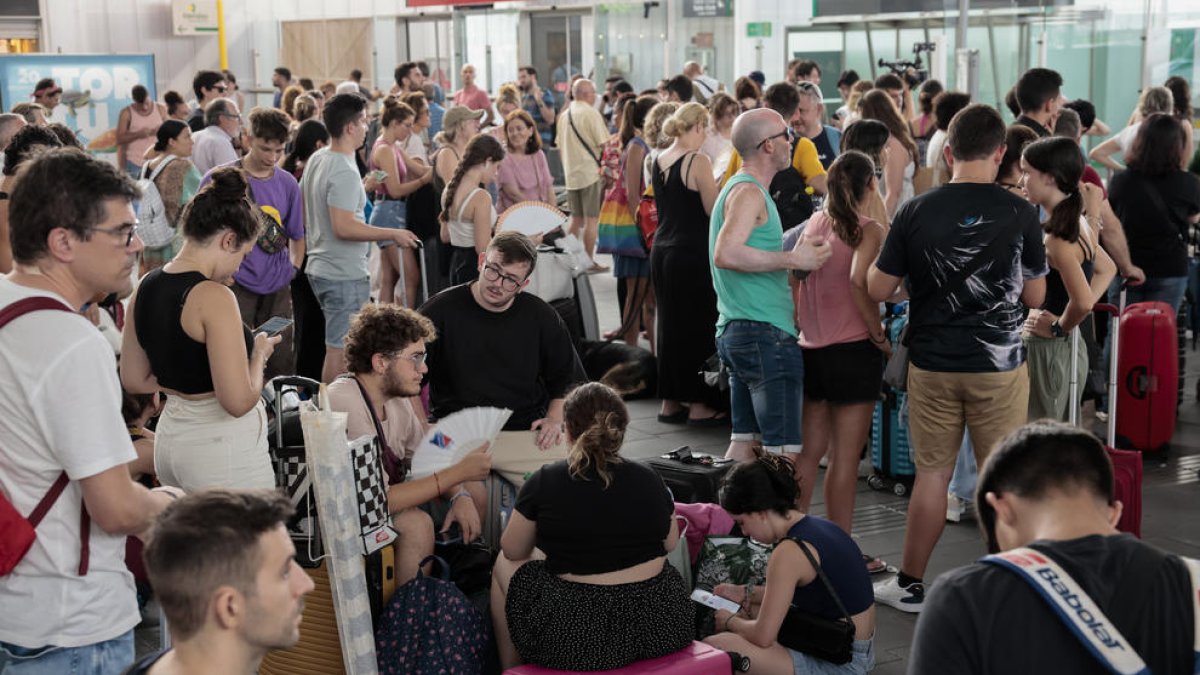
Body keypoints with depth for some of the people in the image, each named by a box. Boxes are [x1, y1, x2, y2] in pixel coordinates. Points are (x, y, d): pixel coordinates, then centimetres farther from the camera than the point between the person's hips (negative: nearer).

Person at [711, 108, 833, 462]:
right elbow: (726, 254, -27)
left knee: (744, 441, 13)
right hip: (766, 333, -10)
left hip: (736, 330, 10)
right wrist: (793, 259, -22)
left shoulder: (739, 188, 20)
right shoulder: (749, 192, -12)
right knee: (783, 449, -9)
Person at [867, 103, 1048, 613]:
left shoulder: (915, 212, -6)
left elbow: (877, 290, -1)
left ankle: (910, 585, 21)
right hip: (999, 365, -1)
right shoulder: (1020, 214, -7)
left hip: (932, 364, 1)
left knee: (932, 473, 12)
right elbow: (1035, 296, 1)